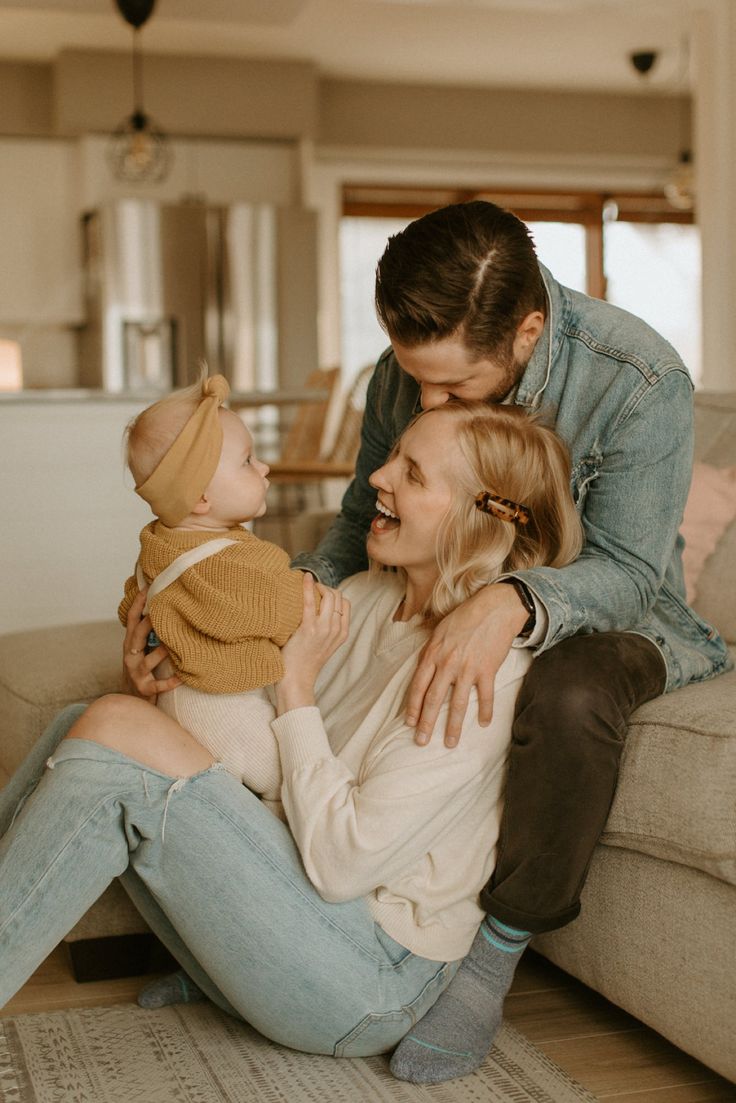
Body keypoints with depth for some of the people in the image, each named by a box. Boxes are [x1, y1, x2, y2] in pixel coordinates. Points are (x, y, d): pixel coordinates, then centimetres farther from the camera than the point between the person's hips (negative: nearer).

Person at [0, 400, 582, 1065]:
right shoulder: (365, 598, 7)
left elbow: (343, 861, -22)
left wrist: (297, 687, -16)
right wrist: (163, 671, -6)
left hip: (371, 983, -8)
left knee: (116, 730, -21)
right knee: (81, 723, -1)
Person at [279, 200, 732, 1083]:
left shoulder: (640, 381, -26)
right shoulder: (403, 372, -9)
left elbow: (623, 566, -26)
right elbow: (363, 519, 1)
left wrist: (513, 606, -46)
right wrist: (306, 582, -22)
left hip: (607, 614, -5)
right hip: (444, 605, 5)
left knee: (570, 694, -41)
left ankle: (497, 956, -18)